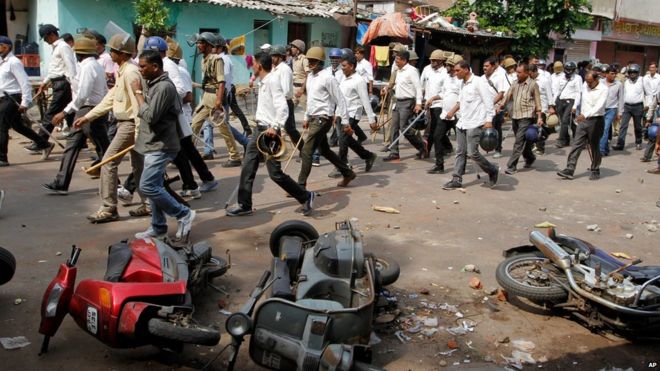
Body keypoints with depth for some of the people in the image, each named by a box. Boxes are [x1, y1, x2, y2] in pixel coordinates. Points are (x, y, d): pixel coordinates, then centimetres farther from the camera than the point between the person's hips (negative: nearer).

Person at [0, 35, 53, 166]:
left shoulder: (13, 62, -13)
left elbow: (24, 82, -18)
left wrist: (25, 102, -21)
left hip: (12, 99, -9)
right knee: (17, 125, 17)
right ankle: (45, 145, 25)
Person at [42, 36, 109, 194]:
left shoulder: (87, 66, -16)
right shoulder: (97, 65, 13)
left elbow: (82, 95, -24)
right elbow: (105, 92, 16)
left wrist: (65, 112, -22)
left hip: (90, 111, -10)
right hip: (85, 111, 10)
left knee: (103, 148, -1)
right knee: (72, 144, 10)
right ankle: (61, 184, 13)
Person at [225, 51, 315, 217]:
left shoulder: (272, 80, -16)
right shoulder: (264, 82, 13)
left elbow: (282, 107, -26)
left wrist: (275, 127, -35)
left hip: (269, 131, -10)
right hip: (260, 129, 10)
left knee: (275, 172, -4)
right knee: (248, 166, 8)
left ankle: (305, 197, 10)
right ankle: (244, 205, 16)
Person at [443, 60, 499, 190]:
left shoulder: (479, 82, -10)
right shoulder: (463, 84, 14)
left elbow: (488, 102, -14)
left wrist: (488, 120, -20)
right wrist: (453, 111, 21)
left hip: (475, 124, -8)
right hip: (462, 123, 8)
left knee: (472, 153, -9)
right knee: (460, 152, 6)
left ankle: (492, 171, 11)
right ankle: (457, 179, 10)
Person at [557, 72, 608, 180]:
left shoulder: (603, 89, -13)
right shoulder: (585, 85, 5)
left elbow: (599, 106, -26)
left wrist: (585, 115, -37)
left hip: (596, 121, -5)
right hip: (583, 120, 5)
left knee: (594, 147, 5)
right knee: (576, 145, -2)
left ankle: (595, 171, 19)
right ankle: (569, 170, -5)